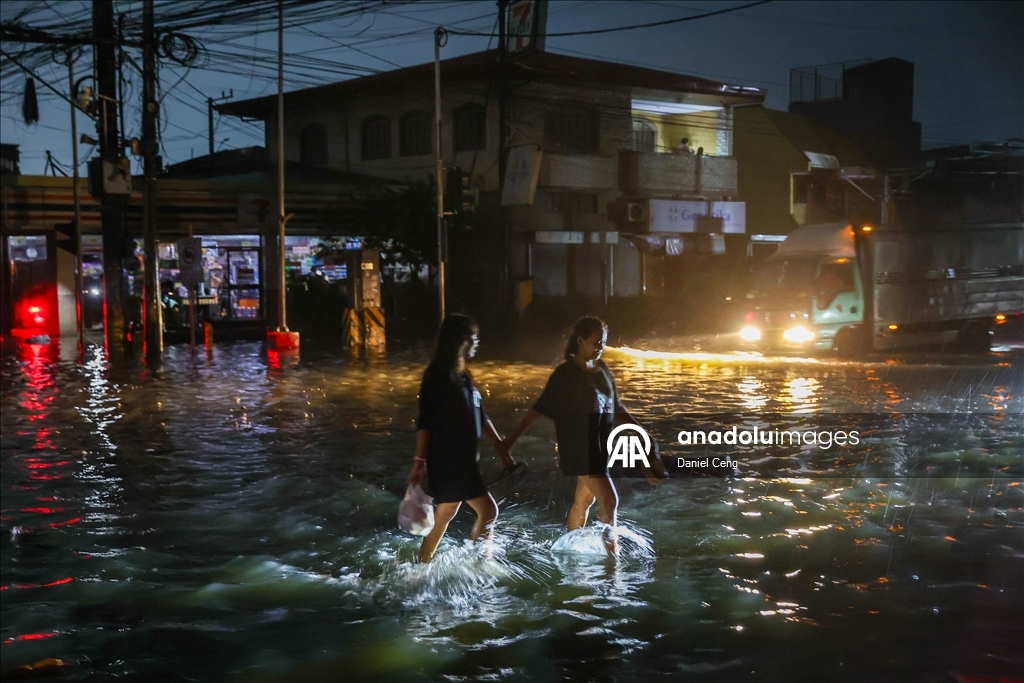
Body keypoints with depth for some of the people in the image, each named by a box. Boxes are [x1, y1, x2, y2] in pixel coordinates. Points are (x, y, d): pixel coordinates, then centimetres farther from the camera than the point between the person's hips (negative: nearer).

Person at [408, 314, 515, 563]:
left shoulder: (463, 376, 14)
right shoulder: (437, 376, -12)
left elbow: (481, 417, 19)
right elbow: (425, 423, -15)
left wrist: (502, 449, 19)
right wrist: (420, 461, -20)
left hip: (464, 461, 8)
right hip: (447, 461, -8)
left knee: (444, 517, 11)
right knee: (488, 511, -7)